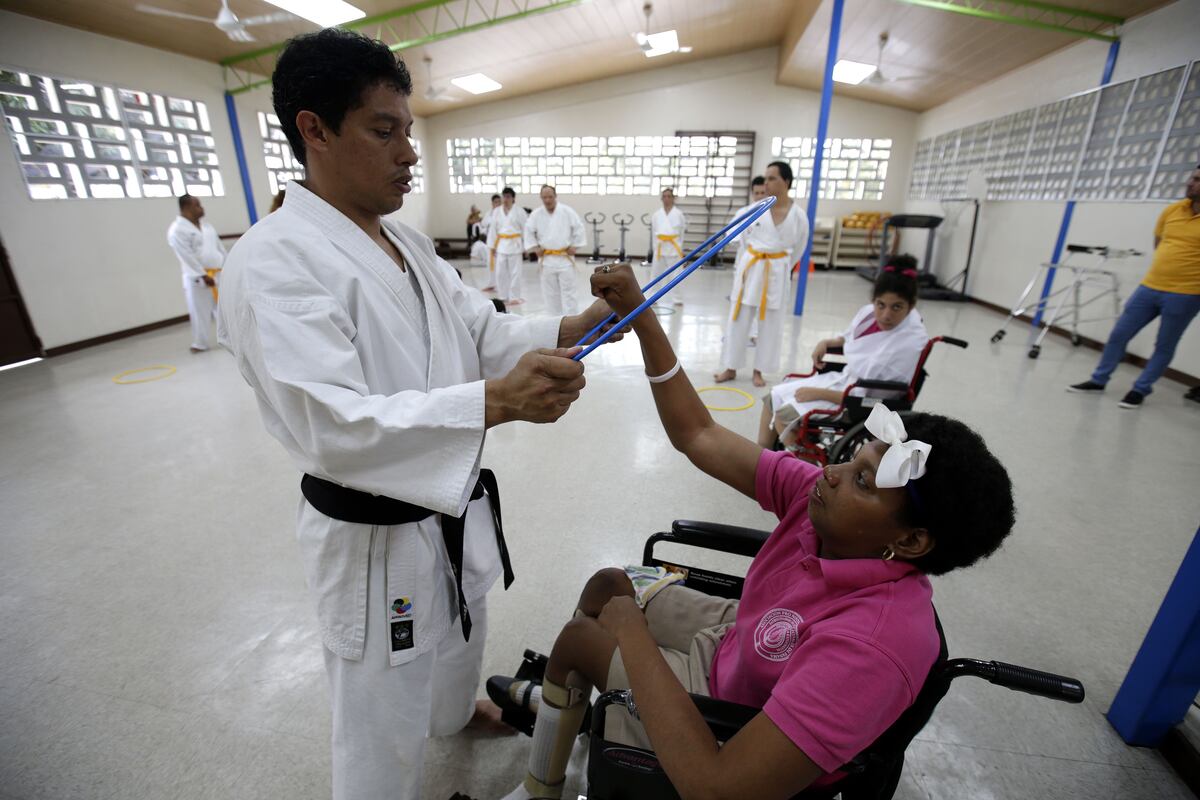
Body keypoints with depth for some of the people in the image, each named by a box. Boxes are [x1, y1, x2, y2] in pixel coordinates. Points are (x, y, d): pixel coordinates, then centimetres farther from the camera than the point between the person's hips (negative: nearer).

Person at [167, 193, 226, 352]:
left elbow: (220, 247, 15)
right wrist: (203, 276, -17)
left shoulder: (206, 226, 14)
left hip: (218, 275, 6)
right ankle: (200, 344, 13)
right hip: (197, 278, -6)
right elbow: (187, 257, -14)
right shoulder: (177, 230, -9)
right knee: (200, 311, 1)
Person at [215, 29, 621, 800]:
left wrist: (574, 326, -12)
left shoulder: (409, 242, 6)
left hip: (455, 507, 9)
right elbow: (332, 426, -30)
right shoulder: (274, 260, -21)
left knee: (461, 638, 34)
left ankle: (457, 710, 65)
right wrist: (497, 401, -43)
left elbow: (485, 331, 5)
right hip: (374, 533, -8)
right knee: (385, 718, 15)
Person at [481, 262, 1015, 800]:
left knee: (578, 635, 0)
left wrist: (630, 630, -32)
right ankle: (558, 697, 41)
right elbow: (697, 436, -18)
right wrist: (640, 317, -25)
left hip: (739, 727, -6)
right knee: (607, 583, 11)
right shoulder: (819, 495, -21)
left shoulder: (871, 643, -41)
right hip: (736, 639, 6)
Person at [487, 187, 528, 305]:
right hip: (501, 245, 4)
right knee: (500, 272, 5)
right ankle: (503, 297, 17)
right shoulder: (496, 211, 7)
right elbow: (493, 229, 9)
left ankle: (514, 297, 9)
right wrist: (492, 246, 7)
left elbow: (526, 229, -3)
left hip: (515, 244, -3)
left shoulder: (519, 211, -4)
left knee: (515, 272, -1)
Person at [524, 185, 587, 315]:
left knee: (568, 291, -2)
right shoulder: (536, 214, -1)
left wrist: (574, 246, -3)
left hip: (565, 258, -2)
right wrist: (535, 248, 2)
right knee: (550, 292, 9)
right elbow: (529, 231, 9)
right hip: (546, 259, 2)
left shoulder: (567, 211, -6)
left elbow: (579, 228, -1)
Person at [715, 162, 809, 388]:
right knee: (738, 319, 3)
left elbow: (797, 248, 8)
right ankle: (730, 368, 14)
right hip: (749, 267, 1)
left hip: (776, 272, 0)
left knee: (770, 323, 7)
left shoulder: (799, 216, -7)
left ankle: (759, 370, 20)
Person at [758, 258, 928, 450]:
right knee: (773, 397, 4)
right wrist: (826, 343, -3)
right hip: (842, 380, 8)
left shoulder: (911, 342, -26)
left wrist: (819, 393, -21)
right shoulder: (869, 312, -6)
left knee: (784, 415, -18)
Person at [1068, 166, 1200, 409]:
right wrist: (1166, 266, 12)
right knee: (1119, 334, 7)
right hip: (1149, 286, 4)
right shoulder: (1171, 210, 5)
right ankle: (1098, 381, 19)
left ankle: (1140, 390, 17)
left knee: (1164, 347, 6)